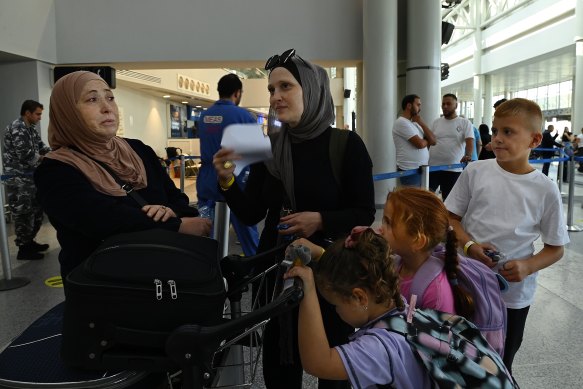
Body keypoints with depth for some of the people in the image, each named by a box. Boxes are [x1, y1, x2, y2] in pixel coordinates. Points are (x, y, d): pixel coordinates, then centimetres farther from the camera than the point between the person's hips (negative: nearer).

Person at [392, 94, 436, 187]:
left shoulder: (414, 123, 16)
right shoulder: (402, 122, -12)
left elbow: (433, 141, 7)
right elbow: (420, 144, -19)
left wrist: (421, 123, -2)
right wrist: (427, 140, 4)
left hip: (422, 169, 9)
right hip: (409, 171, -9)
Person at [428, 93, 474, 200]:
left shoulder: (465, 123, 1)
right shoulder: (436, 122, 11)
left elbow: (470, 141, -10)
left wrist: (468, 155, -28)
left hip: (453, 169, -2)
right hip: (432, 166, 2)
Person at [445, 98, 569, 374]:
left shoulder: (545, 190, -7)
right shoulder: (475, 171, -6)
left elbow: (556, 248, 1)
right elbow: (450, 218, 1)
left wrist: (528, 266, -18)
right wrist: (469, 245, -17)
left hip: (513, 294, 0)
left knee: (499, 367, 17)